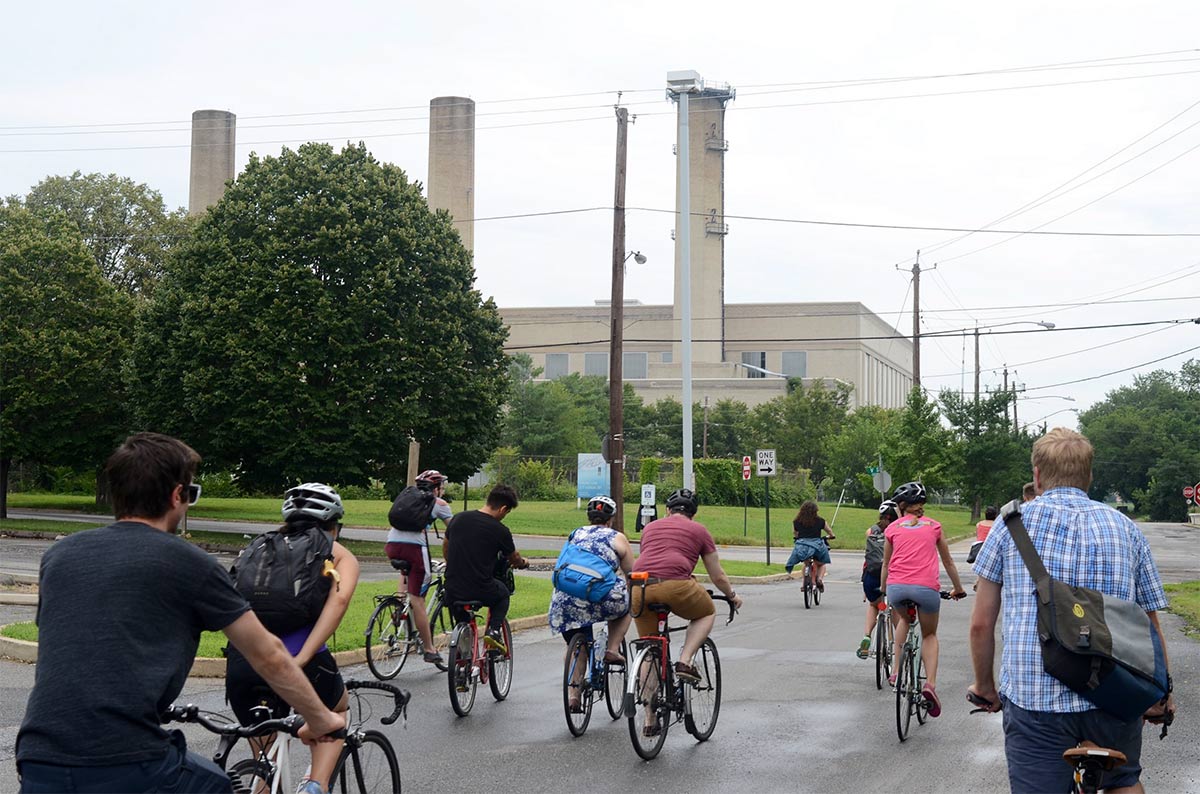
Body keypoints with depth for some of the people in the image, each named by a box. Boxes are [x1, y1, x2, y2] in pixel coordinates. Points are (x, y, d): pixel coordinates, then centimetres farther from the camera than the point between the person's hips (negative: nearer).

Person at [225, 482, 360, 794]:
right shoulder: (338, 555, 13)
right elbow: (339, 598, -8)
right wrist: (303, 658, -15)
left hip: (242, 663, 3)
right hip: (297, 661, -3)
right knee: (335, 711, 32)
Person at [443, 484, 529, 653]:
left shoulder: (459, 519, 4)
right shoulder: (500, 531, -7)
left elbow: (445, 546, 21)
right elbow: (514, 559, 12)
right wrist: (523, 563, 36)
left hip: (452, 591, 4)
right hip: (481, 591, -4)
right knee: (503, 593, 29)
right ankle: (494, 630, 10)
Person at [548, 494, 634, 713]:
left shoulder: (575, 535, 24)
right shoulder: (617, 538, 14)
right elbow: (632, 574, 17)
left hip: (565, 599, 4)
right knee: (626, 603, 27)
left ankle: (574, 693, 10)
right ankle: (612, 649, 16)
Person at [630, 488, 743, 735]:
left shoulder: (650, 527, 28)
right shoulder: (699, 530, 19)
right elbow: (718, 577, 23)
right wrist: (732, 596, 42)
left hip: (640, 590, 4)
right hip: (675, 586, -4)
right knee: (707, 613, 27)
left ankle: (650, 720, 16)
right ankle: (685, 662, 5)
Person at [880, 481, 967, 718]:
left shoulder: (893, 528, 16)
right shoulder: (934, 526, 17)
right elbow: (948, 562, 25)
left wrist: (882, 590, 40)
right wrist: (958, 589, 38)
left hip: (896, 587, 1)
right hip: (926, 587, -1)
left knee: (903, 618, 34)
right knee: (929, 635, 21)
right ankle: (930, 683, -1)